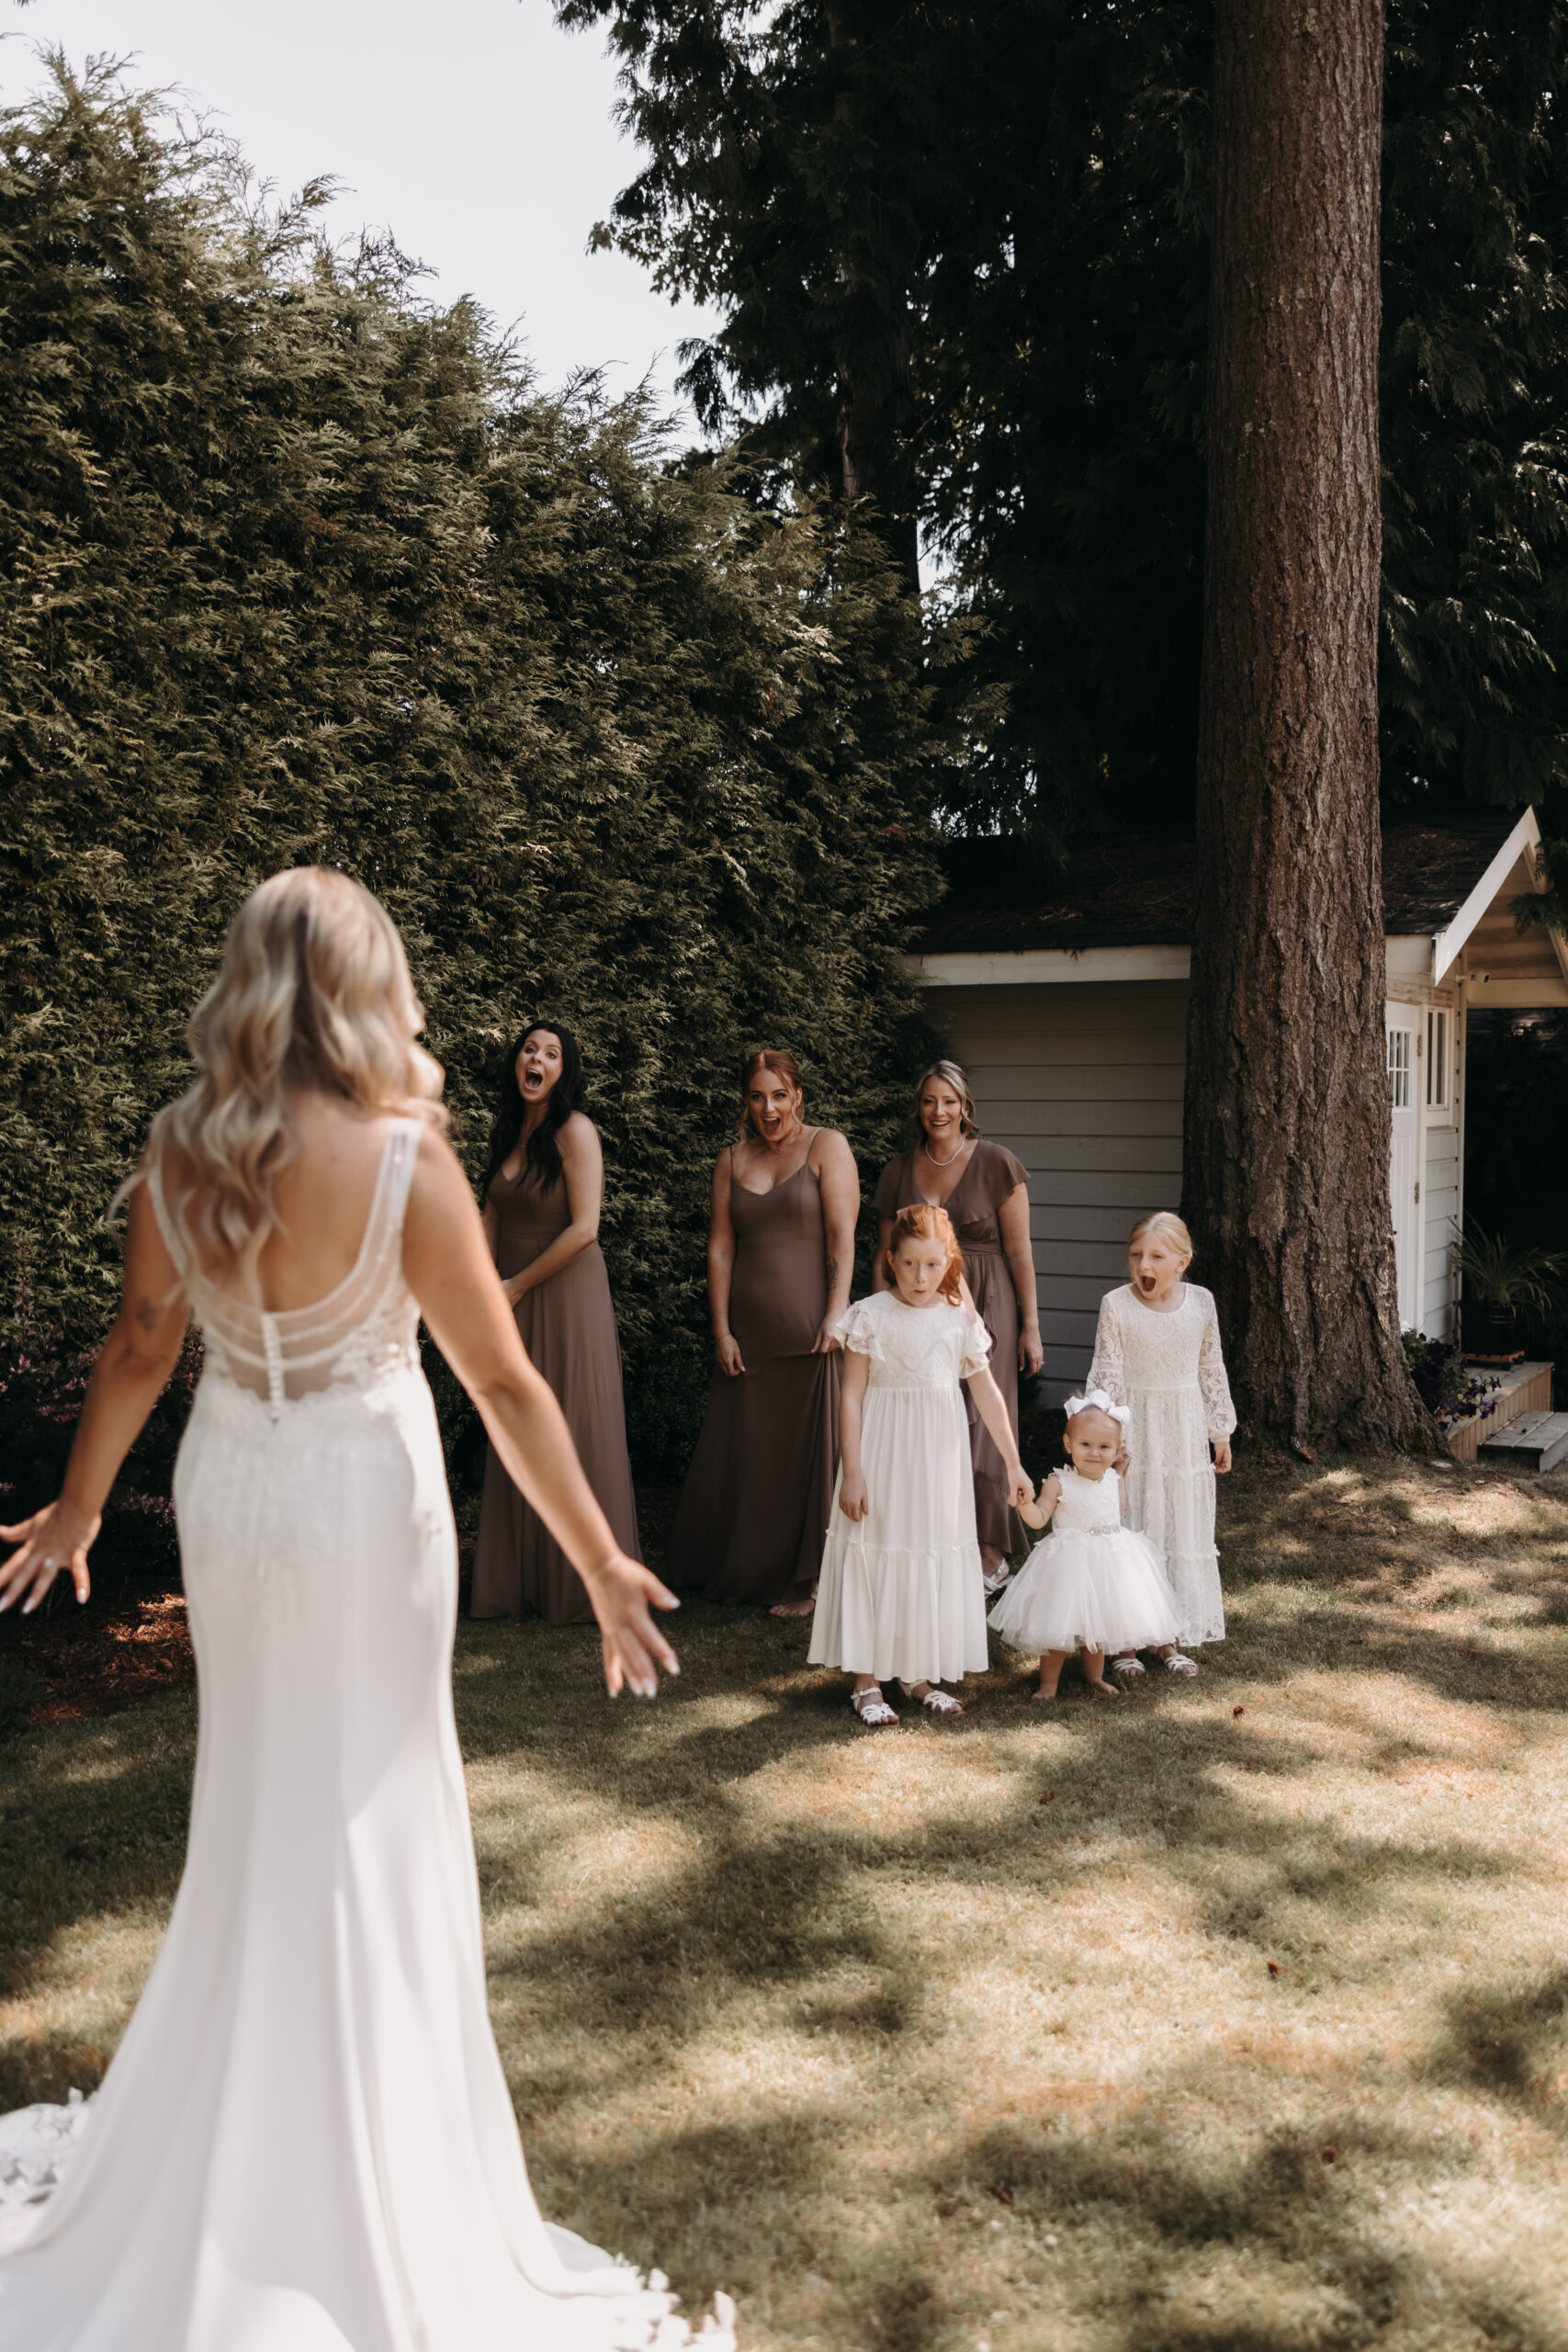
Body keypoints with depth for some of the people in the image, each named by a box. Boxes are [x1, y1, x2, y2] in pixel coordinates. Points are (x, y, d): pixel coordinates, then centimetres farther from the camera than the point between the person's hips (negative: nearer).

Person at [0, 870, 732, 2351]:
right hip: (361, 1497, -4)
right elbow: (503, 1384, -16)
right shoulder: (402, 1158, -21)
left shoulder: (175, 1150, -7)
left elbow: (140, 1345, 3)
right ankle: (354, 2213, 29)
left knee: (251, 1798, 22)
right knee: (362, 1814, 12)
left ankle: (210, 2168, 41)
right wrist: (602, 1566, -7)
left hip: (226, 1490, 5)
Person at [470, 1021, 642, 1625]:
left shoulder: (575, 1131, -10)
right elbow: (492, 1218, 14)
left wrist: (517, 1285, -9)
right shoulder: (507, 1132, 11)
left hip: (566, 1296, -7)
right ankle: (519, 1581, 18)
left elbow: (584, 1228, -16)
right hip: (513, 1304, 7)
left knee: (574, 1434, -2)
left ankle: (583, 1587, 9)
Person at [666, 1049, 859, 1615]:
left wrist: (837, 1314, -16)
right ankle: (743, 1572, 22)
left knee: (808, 1447, 0)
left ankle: (806, 1579, 11)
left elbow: (842, 1236, -6)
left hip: (809, 1328, -4)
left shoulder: (827, 1147, 1)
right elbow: (721, 1248, 7)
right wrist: (721, 1330, 0)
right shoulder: (732, 1161, 12)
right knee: (744, 1451, 7)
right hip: (748, 1331, 4)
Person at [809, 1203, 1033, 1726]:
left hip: (939, 1458, 3)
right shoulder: (870, 1315, -8)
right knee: (874, 1555, 1)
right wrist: (851, 1474, -11)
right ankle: (866, 1682, 11)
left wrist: (1012, 1463, 11)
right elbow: (851, 1397, -8)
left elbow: (987, 1393, 9)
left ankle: (920, 1676, 23)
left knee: (935, 1556, 9)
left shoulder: (960, 1318, 1)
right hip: (883, 1452, -3)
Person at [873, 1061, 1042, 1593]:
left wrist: (1030, 1325, -5)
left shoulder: (996, 1164, -3)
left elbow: (1019, 1251, -3)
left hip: (984, 1308, -3)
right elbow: (885, 1255, 13)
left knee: (978, 1424, -3)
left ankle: (990, 1553, 9)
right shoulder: (899, 1171, 8)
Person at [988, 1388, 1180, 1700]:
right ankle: (1049, 1682, 13)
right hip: (1069, 1564, -5)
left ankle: (1095, 1677, 36)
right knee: (1058, 1624, -2)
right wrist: (1024, 1502, -35)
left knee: (1097, 1622, 17)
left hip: (1109, 1559, 5)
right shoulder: (1059, 1484, -13)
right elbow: (1038, 1518, -19)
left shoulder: (1114, 1481, 2)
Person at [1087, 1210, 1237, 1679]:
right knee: (1132, 1531, 2)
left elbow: (1212, 1371, 8)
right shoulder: (1116, 1305, -10)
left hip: (1185, 1434, 3)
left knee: (1185, 1530, 10)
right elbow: (1106, 1375, -10)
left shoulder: (1200, 1302, -1)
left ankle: (1170, 1638, 24)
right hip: (1135, 1433, -3)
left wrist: (1220, 1431, 11)